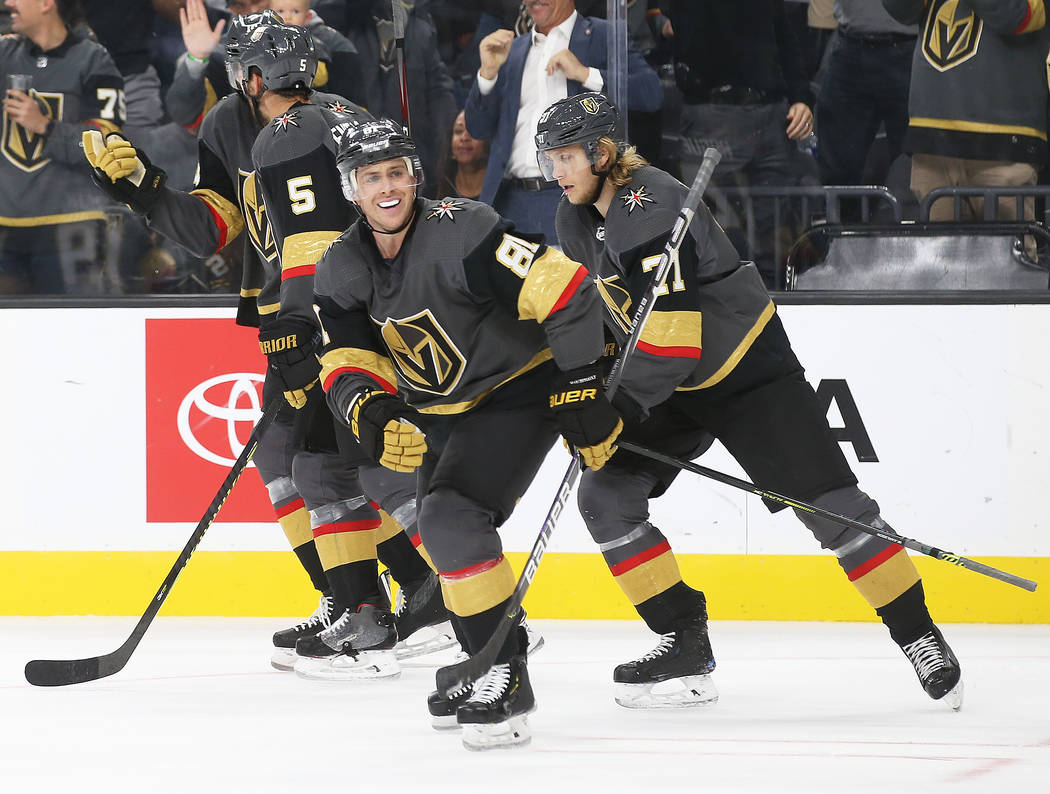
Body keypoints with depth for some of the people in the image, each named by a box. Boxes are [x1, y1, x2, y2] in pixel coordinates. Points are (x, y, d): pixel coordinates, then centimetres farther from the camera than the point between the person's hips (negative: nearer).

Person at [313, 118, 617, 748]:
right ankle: (486, 672, 34)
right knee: (443, 531, 16)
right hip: (441, 408, 9)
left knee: (453, 519, -23)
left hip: (522, 390, -9)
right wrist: (371, 413, -30)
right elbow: (346, 363, -6)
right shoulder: (343, 269, -4)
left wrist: (582, 391, -27)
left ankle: (508, 678, -17)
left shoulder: (458, 233, -27)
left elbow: (565, 290, -30)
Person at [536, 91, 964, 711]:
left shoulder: (652, 208, -27)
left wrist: (612, 409, -29)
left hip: (747, 370, -9)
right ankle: (685, 645, 2)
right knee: (606, 493, -3)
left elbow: (669, 339, -32)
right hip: (673, 386, 9)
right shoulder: (576, 222, 2)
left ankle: (920, 637, 2)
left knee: (831, 505, -10)